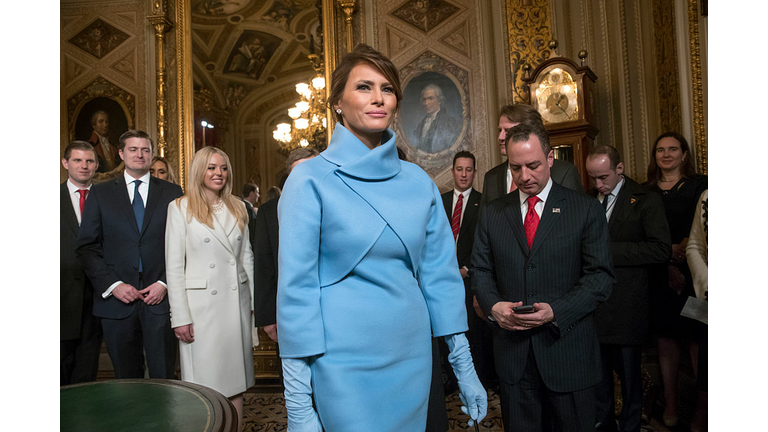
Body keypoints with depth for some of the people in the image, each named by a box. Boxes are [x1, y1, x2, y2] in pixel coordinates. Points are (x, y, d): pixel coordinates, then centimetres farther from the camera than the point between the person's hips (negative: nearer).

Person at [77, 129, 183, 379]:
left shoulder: (172, 193, 6)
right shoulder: (100, 194, 8)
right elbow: (86, 247, 3)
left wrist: (165, 283, -8)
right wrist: (113, 284, -8)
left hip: (159, 297, -1)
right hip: (117, 300, 1)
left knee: (163, 377, 3)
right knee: (126, 379, 12)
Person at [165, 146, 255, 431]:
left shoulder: (237, 207, 10)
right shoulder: (181, 208, -2)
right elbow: (173, 266, -6)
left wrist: (254, 300, 10)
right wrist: (180, 317, -10)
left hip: (237, 302, 4)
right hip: (201, 305, -4)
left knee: (235, 379, 10)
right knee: (205, 380, 4)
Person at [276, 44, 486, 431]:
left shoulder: (418, 182, 4)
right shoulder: (310, 180, -8)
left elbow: (440, 275, 7)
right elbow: (296, 289, -10)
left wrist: (465, 368, 8)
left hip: (412, 357, 4)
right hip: (344, 366, -4)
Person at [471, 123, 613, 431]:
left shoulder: (586, 209, -2)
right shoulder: (492, 213, 7)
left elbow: (600, 276, -6)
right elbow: (480, 270, 8)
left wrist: (556, 311, -19)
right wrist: (493, 305, -12)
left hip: (567, 349, -2)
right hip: (512, 351, 2)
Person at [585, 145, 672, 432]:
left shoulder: (646, 200, -6)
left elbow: (662, 250, -17)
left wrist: (608, 250, -19)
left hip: (626, 307, -4)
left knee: (628, 374, 10)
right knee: (598, 370, 17)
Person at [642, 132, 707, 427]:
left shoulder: (699, 185, 3)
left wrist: (677, 255, -13)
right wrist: (666, 265, -6)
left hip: (691, 273, -2)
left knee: (695, 337, -3)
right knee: (666, 336, 7)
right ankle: (670, 401, 17)